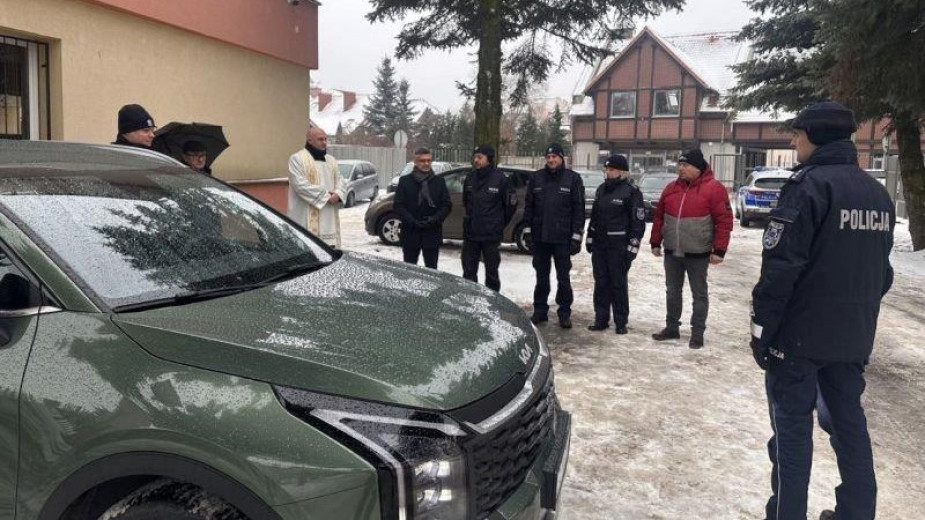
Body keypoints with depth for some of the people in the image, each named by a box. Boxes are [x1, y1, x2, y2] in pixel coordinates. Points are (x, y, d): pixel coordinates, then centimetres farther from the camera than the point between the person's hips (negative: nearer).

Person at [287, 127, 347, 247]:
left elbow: (339, 181, 15)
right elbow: (300, 185, -14)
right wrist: (325, 195, -14)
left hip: (329, 217, 7)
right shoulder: (297, 159, -4)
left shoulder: (331, 160, 18)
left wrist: (337, 194, -9)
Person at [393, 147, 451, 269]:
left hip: (432, 233, 1)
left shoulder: (439, 181, 7)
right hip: (410, 233, -1)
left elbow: (447, 205, 4)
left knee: (431, 270, 5)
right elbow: (398, 205, -2)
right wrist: (412, 221, -15)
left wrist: (435, 219, -13)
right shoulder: (405, 181, 3)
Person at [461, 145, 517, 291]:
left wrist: (500, 224, 5)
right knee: (468, 272, 9)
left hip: (491, 235, -4)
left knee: (491, 272, 7)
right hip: (470, 234, 5)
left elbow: (511, 203, -2)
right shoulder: (470, 178, 5)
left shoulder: (500, 179, -9)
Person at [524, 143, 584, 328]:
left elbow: (579, 209, -3)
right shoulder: (536, 178, 6)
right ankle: (540, 310, 21)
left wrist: (576, 236, -7)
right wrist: (527, 231, 4)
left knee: (563, 277, 5)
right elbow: (528, 206, 10)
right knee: (541, 276, 12)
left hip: (562, 238, -3)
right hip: (539, 237, 3)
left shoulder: (573, 179, -1)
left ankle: (564, 313, 14)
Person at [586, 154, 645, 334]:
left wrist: (633, 245, -12)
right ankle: (601, 319, 17)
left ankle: (621, 322, 10)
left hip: (619, 245, -6)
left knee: (618, 283, 0)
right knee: (601, 282, 9)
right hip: (599, 243, 6)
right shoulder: (602, 189, 13)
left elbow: (638, 221, -9)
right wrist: (590, 237, 18)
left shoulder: (631, 191, -8)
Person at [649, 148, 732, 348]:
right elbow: (659, 217, 14)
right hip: (671, 252, 5)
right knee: (672, 292, 14)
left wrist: (719, 250, -14)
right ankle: (671, 327, 25)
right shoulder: (671, 188, 7)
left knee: (699, 294, 6)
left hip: (698, 253, -5)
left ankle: (697, 333, 14)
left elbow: (724, 221, -11)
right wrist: (655, 242, 12)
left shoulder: (713, 188, -10)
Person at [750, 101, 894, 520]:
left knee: (792, 425, 1)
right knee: (848, 421, 16)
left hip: (800, 331, -7)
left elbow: (781, 266, -20)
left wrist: (761, 326, -13)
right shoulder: (877, 192, 11)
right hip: (854, 335, 8)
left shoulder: (809, 185, -15)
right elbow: (881, 269, 17)